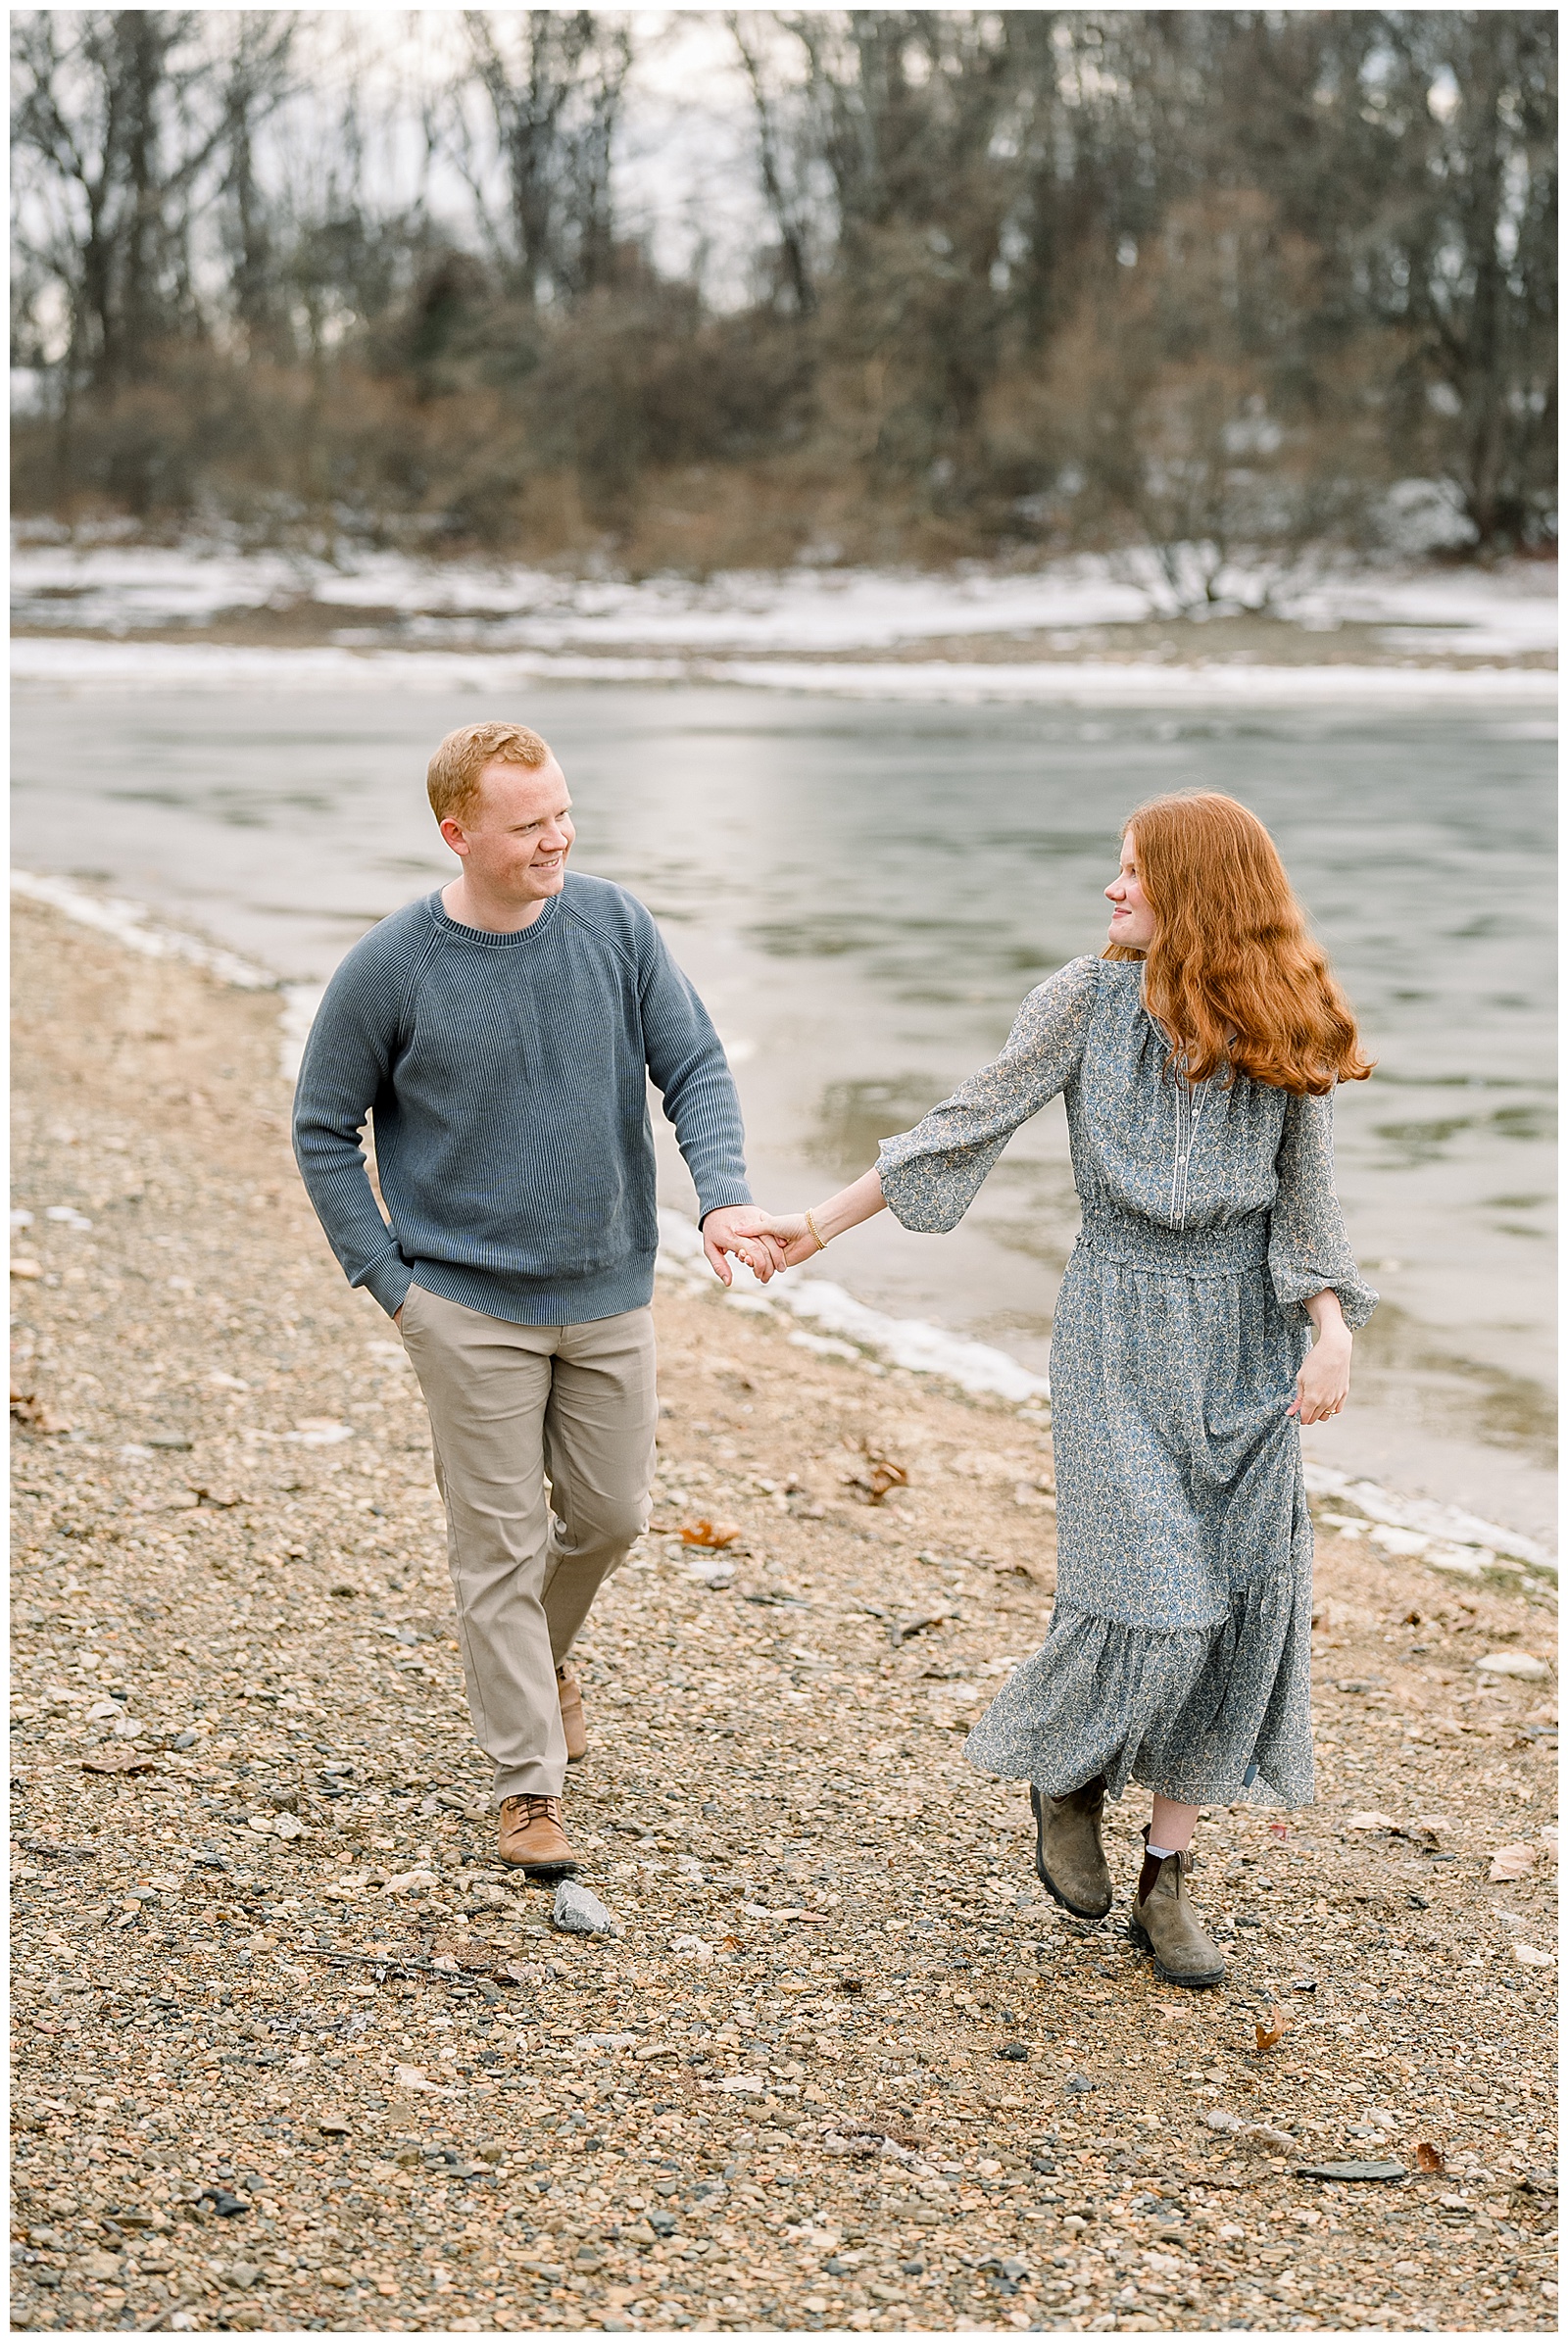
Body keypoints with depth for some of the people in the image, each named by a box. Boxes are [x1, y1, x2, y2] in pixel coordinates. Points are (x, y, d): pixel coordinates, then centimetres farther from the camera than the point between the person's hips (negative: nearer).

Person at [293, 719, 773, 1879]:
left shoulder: (615, 925, -6)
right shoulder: (390, 970, -12)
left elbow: (696, 1067, -1)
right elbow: (324, 1131, -1)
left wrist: (723, 1195, -19)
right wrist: (388, 1280, -6)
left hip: (609, 1294, 3)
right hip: (472, 1307, -3)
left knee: (611, 1515, 15)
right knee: (500, 1546, 1)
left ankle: (546, 1658, 46)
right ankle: (529, 1783, 12)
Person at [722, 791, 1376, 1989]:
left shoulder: (1287, 1035, -2)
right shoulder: (1089, 999, -4)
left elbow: (1306, 1202, 2)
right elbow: (970, 1123, 0)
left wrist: (1331, 1333, -13)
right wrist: (821, 1220, -2)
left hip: (1245, 1338, 2)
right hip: (1118, 1326, -2)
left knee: (1241, 1605, 1)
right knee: (1148, 1601, -11)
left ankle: (1167, 1877, 14)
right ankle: (1066, 1775, 20)